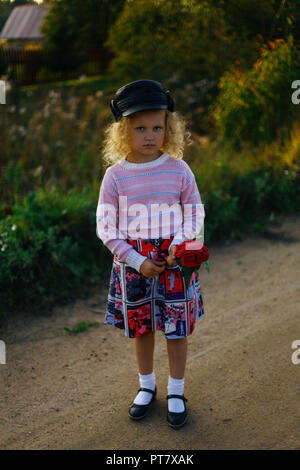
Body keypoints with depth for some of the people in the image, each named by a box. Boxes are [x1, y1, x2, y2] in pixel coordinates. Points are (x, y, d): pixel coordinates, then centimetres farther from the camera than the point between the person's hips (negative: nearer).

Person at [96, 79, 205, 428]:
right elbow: (105, 227, -5)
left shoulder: (178, 169, -5)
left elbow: (195, 212, 3)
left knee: (177, 328, 8)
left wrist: (180, 243, -15)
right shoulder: (115, 174, -6)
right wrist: (138, 262, -12)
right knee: (140, 327, 14)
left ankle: (176, 392, 28)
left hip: (174, 261, 0)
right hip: (133, 264, 1)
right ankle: (146, 386, 36)